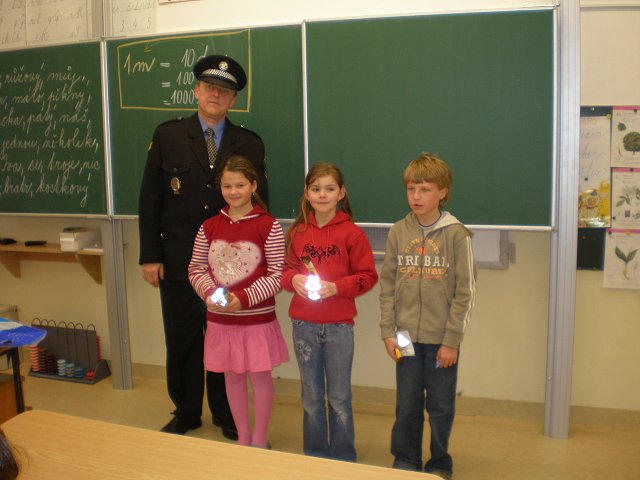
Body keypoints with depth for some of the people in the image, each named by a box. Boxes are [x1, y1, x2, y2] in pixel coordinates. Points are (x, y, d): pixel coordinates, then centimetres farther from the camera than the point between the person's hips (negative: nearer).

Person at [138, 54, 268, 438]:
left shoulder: (250, 144, 3)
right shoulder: (167, 136, 3)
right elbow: (149, 199, 2)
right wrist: (150, 257, -3)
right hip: (178, 261, 1)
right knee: (182, 342, 12)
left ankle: (226, 415, 29)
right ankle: (186, 413, 32)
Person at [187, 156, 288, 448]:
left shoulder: (268, 226, -9)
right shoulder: (209, 227, 3)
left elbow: (277, 274, -11)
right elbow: (196, 269, 7)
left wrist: (244, 298, -20)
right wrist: (210, 292, -13)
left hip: (258, 318, -4)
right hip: (220, 319, 4)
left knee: (260, 376, 8)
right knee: (233, 377, 15)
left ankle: (259, 438, 27)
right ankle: (243, 437, 32)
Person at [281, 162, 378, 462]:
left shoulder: (352, 233, -8)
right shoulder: (297, 232, 3)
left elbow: (368, 276, -6)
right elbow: (286, 268, 10)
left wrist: (337, 287, -20)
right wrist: (293, 279, -11)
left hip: (339, 326, -3)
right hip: (304, 324, 3)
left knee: (339, 398, 9)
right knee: (311, 397, 16)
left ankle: (343, 458, 26)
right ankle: (314, 455, 32)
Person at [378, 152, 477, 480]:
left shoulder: (457, 235, -7)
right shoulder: (398, 233, 2)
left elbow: (465, 292, -7)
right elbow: (387, 286, 5)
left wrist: (452, 340, -10)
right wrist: (388, 332, -1)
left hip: (442, 339, -2)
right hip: (406, 338, 3)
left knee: (441, 408, 11)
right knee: (406, 406, 13)